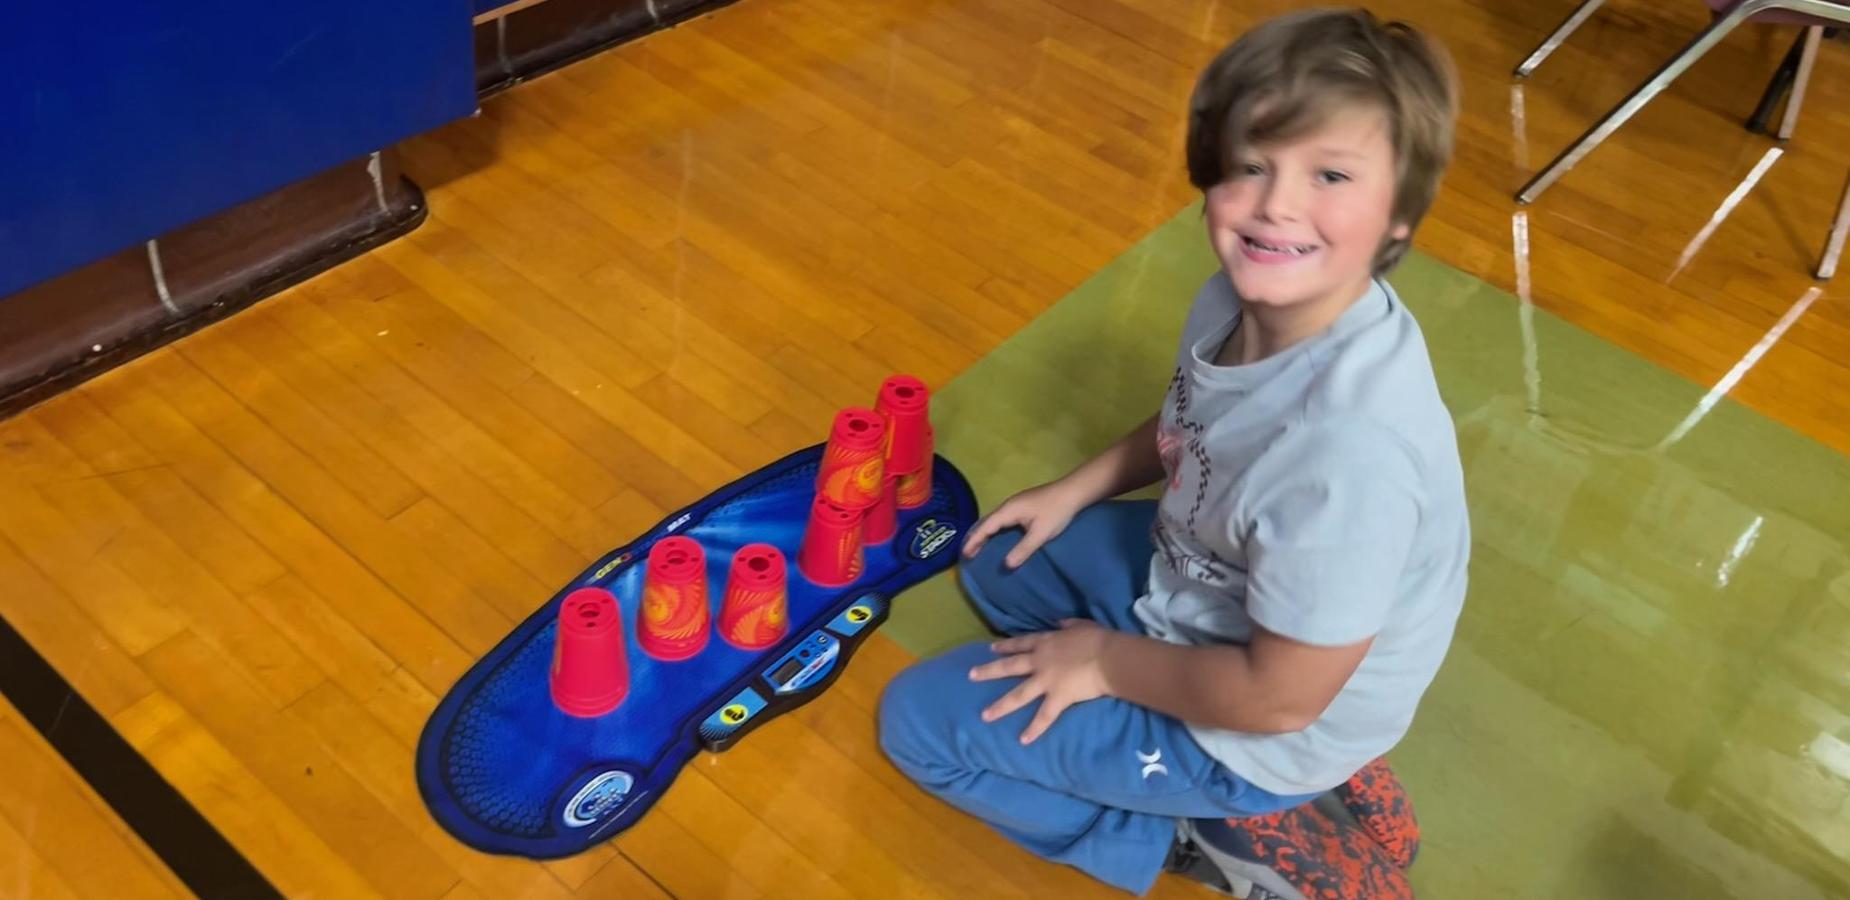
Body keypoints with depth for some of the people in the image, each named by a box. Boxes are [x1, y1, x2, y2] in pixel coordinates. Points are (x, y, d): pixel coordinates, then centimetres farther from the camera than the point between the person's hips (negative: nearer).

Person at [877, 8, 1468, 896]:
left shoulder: (1352, 445, -41)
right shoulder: (1246, 298, -17)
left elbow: (1279, 696, -29)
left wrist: (1106, 660, -15)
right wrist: (1073, 492, 6)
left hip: (1250, 732, -8)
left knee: (918, 720, 0)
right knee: (996, 556, 24)